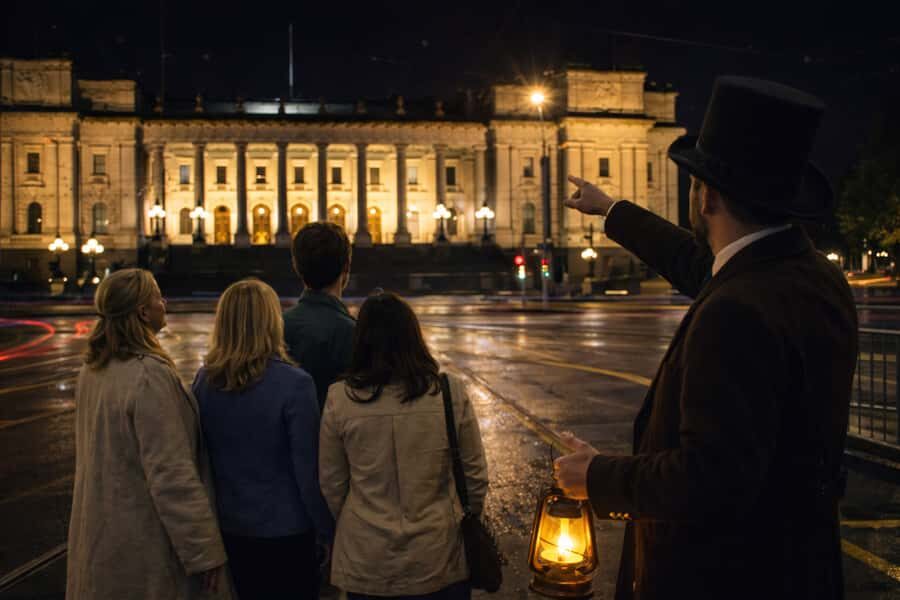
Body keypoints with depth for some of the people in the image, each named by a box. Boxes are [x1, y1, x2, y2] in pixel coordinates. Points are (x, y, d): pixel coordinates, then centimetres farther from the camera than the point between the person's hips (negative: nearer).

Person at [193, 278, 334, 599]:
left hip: (227, 528, 5)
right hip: (284, 531, -4)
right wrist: (328, 533, -5)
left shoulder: (203, 380, -4)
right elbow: (309, 472, -16)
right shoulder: (294, 383, -19)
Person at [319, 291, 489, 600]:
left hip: (364, 563, 0)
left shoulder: (339, 399, -12)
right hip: (438, 561, 0)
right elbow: (475, 475, -3)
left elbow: (332, 484, -2)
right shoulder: (451, 393, -12)